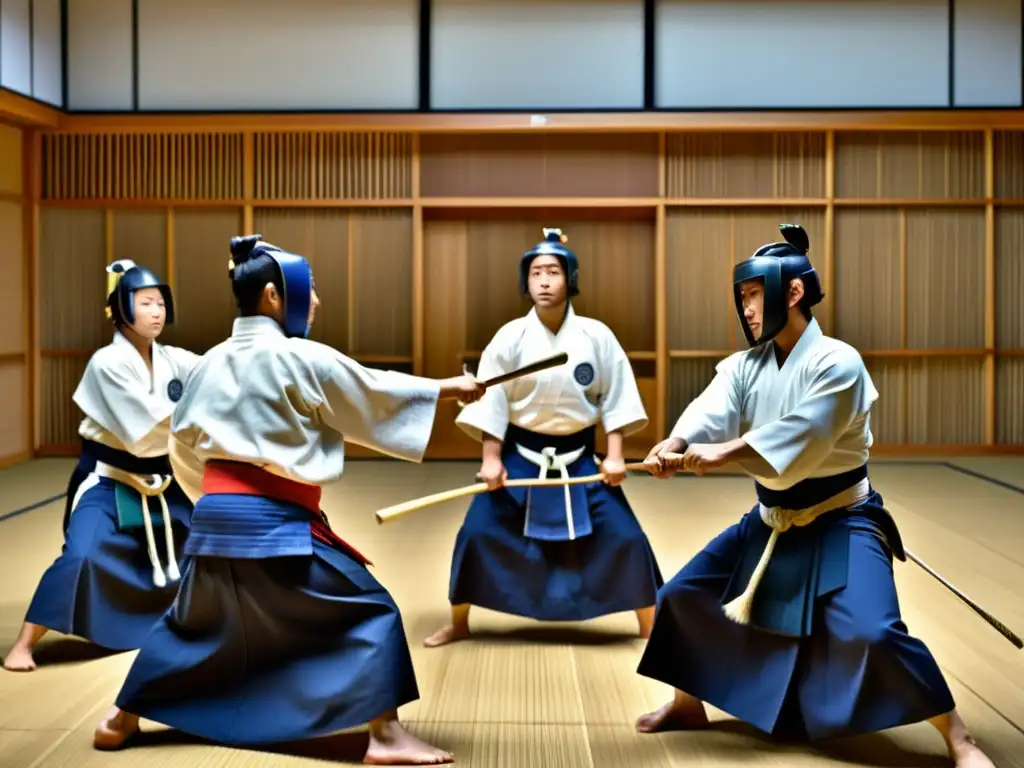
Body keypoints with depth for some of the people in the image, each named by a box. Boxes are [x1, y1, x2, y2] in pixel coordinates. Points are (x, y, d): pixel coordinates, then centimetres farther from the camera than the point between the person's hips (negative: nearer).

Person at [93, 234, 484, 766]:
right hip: (275, 522, -7)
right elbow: (374, 395, -4)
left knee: (194, 621, 26)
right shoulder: (300, 359, -9)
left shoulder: (214, 361, 11)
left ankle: (121, 718, 35)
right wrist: (449, 388, 5)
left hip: (216, 516, 7)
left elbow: (182, 441, 19)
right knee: (370, 610, 0)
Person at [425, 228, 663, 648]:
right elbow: (491, 400, -5)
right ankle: (458, 623, 20)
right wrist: (491, 459, -9)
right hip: (521, 457, 0)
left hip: (579, 459, 0)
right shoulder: (510, 337, -9)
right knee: (477, 534, -2)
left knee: (625, 537, -1)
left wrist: (614, 456, -6)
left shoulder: (596, 336, -7)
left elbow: (615, 397, -2)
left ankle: (651, 626, 19)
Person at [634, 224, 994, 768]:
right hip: (771, 523, 7)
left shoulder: (836, 362, -19)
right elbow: (711, 413, -19)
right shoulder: (743, 368, 0)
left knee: (874, 633, -24)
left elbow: (802, 435, -33)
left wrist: (724, 453, -44)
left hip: (840, 524, -7)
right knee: (682, 596, 7)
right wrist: (674, 447, -41)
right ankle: (688, 705, 30)